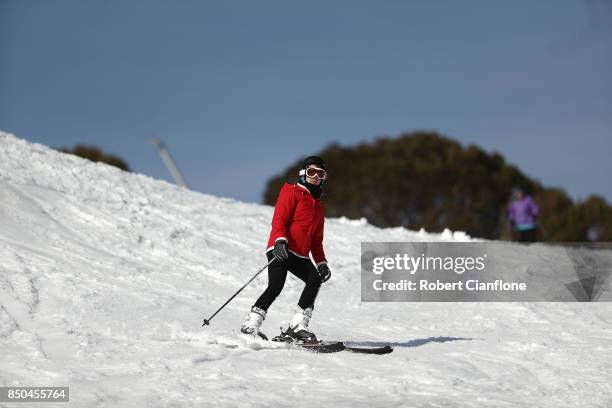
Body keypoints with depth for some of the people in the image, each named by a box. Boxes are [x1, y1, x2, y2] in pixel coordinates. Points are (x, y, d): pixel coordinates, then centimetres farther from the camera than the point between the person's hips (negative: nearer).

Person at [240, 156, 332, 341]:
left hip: (300, 255, 7)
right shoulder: (292, 192, 5)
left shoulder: (319, 206, 26)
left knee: (315, 279, -15)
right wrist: (280, 240, -25)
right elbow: (278, 219, -8)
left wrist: (321, 262, 21)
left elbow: (316, 240, 30)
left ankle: (297, 326, -13)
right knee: (276, 285, -23)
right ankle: (251, 324, -18)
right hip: (280, 249, -7)